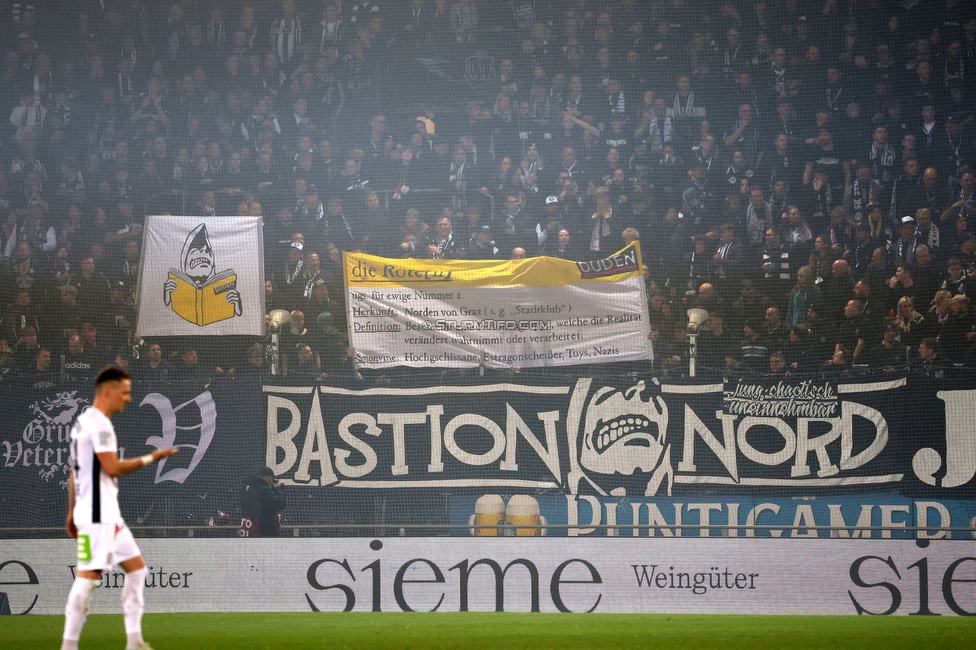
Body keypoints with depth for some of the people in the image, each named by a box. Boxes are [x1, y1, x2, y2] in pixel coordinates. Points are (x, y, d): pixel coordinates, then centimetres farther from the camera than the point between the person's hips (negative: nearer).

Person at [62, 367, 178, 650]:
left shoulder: (82, 421, 17)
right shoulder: (99, 423, -14)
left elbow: (74, 472, 19)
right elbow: (112, 468, -21)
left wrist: (72, 512, 21)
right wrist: (150, 459, -13)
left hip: (108, 514, 11)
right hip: (97, 515, -11)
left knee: (136, 567, 12)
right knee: (89, 574, -11)